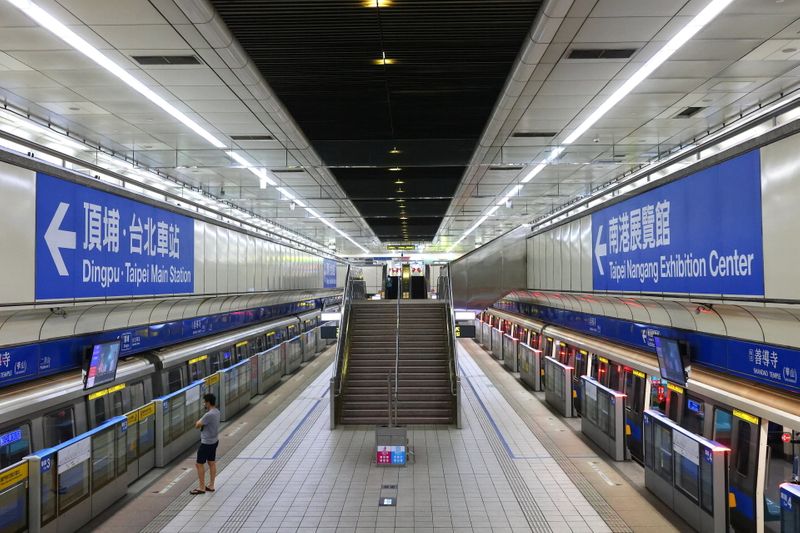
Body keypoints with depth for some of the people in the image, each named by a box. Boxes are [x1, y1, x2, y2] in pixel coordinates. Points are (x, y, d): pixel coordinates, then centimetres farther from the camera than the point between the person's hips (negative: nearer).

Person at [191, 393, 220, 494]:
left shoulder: (209, 415, -27)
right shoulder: (216, 411, 3)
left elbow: (197, 425, -17)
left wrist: (199, 422, 2)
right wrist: (200, 422, -5)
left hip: (206, 443, -9)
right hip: (214, 441, 9)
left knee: (199, 464, 3)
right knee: (212, 462, 16)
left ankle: (201, 488, 11)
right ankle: (211, 486, 24)